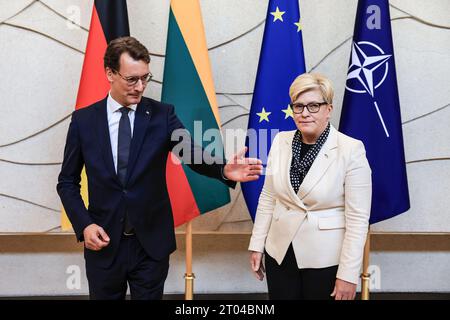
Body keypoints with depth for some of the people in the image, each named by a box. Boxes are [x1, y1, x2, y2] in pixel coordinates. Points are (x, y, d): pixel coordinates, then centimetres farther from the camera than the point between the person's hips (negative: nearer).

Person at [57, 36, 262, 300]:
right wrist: (84, 225, -9)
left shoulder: (162, 115, -4)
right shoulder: (84, 120, -2)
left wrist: (224, 170, -35)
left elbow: (193, 154, -14)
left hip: (151, 243, -1)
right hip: (103, 242, 1)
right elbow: (68, 182, 4)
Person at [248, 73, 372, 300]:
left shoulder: (351, 149, -14)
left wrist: (348, 274, -14)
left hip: (326, 259, -4)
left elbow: (358, 218, -13)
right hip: (280, 253, 4)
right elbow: (268, 198, 7)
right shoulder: (281, 142, 0)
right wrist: (257, 244, 6)